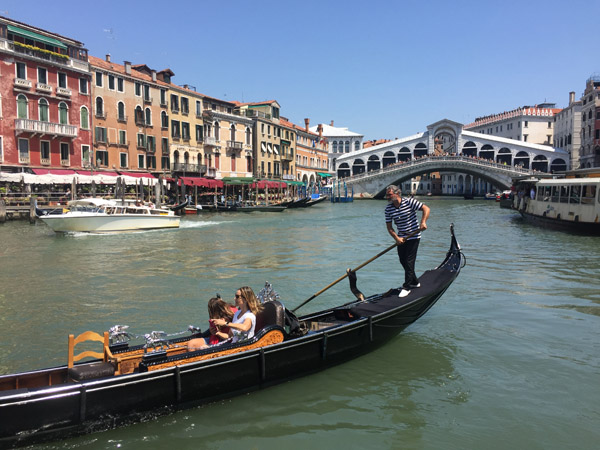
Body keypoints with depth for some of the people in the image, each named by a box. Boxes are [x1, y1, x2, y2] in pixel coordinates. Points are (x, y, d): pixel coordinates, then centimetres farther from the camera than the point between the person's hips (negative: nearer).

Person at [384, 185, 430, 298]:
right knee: (403, 261, 9)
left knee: (409, 261, -8)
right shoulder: (388, 209, -2)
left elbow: (426, 209, -14)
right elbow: (389, 227, 0)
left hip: (413, 236, -5)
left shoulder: (410, 202, -14)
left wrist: (423, 222, -27)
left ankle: (407, 287, 0)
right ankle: (414, 282, 28)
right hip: (401, 238, 6)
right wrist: (397, 238, -12)